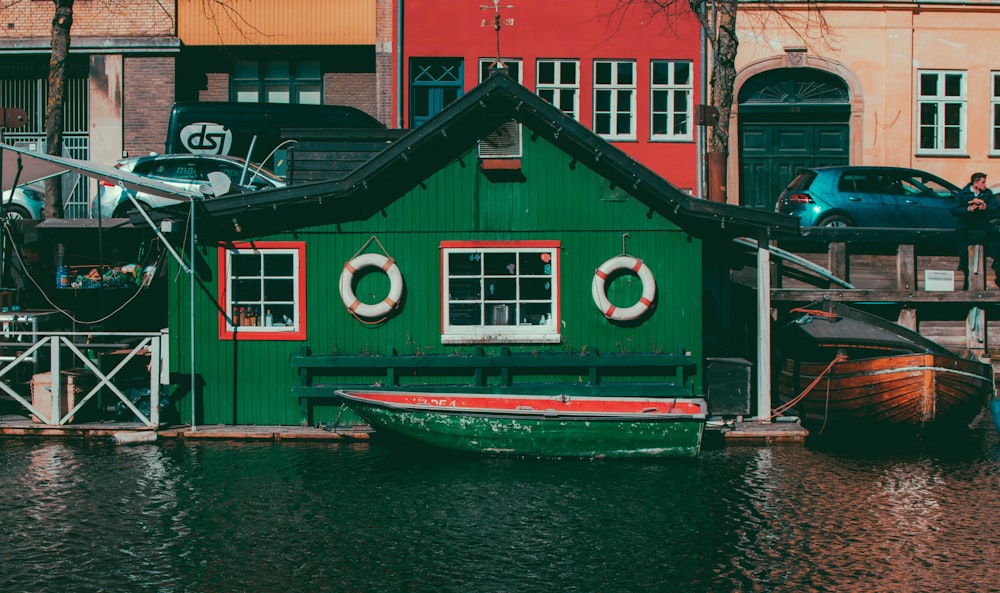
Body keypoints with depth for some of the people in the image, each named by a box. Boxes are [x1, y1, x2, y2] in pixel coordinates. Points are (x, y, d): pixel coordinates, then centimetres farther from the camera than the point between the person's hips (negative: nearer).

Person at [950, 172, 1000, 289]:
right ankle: (963, 261, -35)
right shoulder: (962, 194, 0)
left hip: (981, 221, 2)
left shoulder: (988, 193, 9)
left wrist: (986, 207, -20)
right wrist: (968, 209, -23)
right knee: (959, 229, -36)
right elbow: (954, 211, -8)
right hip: (966, 221, -2)